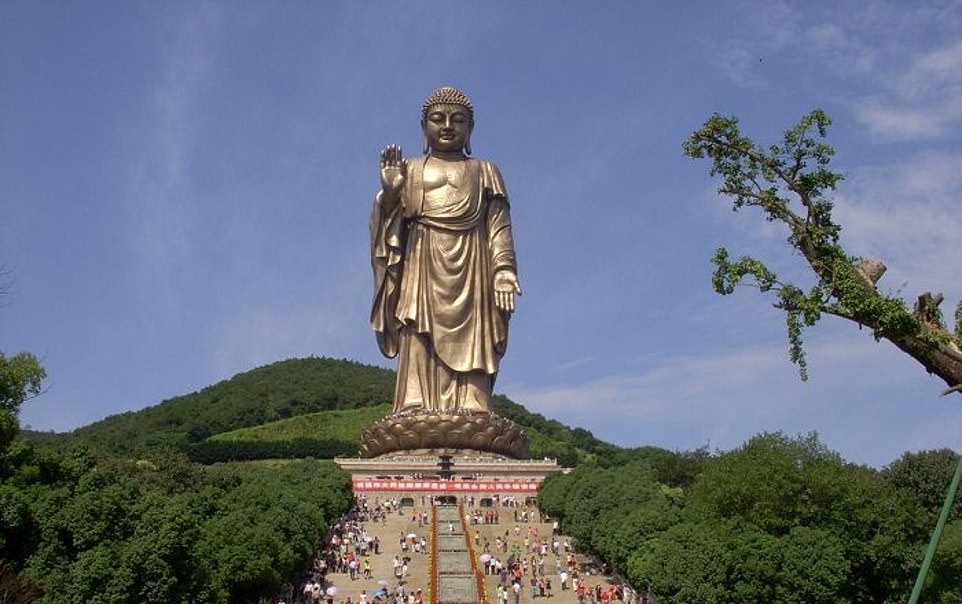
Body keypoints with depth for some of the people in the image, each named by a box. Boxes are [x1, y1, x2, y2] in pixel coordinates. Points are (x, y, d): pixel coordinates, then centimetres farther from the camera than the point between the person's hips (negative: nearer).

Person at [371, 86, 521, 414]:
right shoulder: (410, 171, 20)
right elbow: (391, 224, 10)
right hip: (422, 268, 0)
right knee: (418, 349, -12)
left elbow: (500, 227, 9)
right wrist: (389, 192, -11)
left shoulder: (484, 172, 19)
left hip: (470, 270, 0)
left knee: (469, 348, -11)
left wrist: (503, 272, -6)